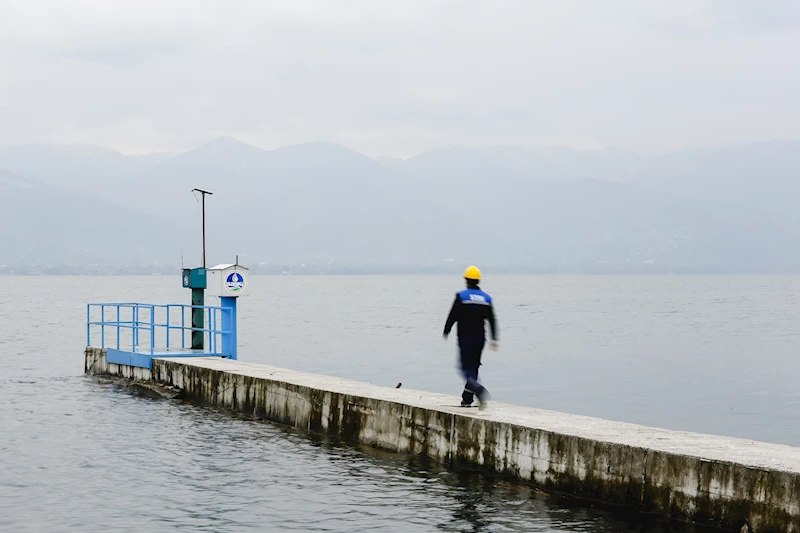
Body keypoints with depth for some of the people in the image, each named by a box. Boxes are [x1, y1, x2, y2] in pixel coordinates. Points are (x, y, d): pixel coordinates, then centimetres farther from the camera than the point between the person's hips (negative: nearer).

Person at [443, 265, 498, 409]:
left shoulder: (461, 296, -7)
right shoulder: (486, 298, 7)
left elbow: (452, 316, -6)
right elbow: (492, 320, 3)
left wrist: (446, 332, 7)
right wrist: (494, 338, 4)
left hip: (465, 338, -5)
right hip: (480, 338, 5)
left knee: (467, 368, -3)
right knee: (473, 366, 15)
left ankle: (479, 389, -31)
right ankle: (467, 399, 19)